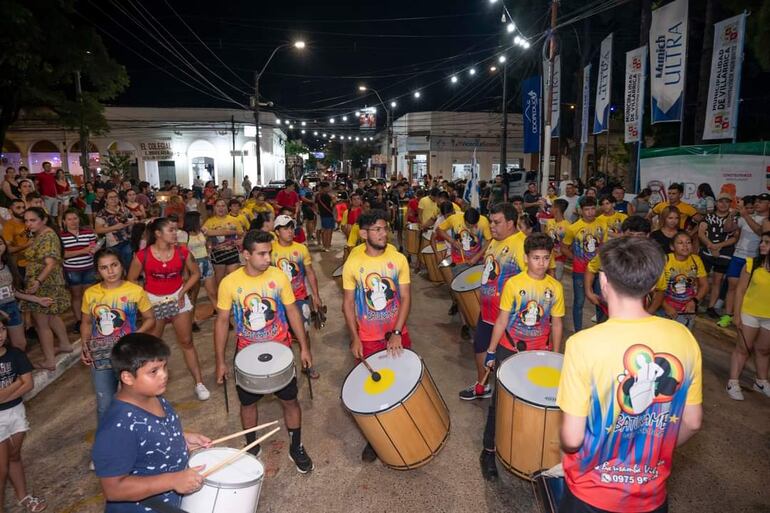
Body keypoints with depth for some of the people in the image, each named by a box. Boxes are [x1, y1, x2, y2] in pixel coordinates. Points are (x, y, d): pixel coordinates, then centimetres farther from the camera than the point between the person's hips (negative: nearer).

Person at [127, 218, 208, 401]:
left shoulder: (182, 252, -9)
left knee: (187, 342, 5)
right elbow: (131, 280, -1)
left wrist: (183, 292, -6)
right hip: (153, 302, -1)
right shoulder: (143, 255, -14)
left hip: (178, 299, 1)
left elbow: (195, 273, 3)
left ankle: (199, 383, 12)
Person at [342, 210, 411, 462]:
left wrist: (397, 333, -15)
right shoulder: (352, 264, -8)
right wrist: (354, 338, -6)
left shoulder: (398, 259, -7)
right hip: (367, 338, -1)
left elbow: (405, 298, -6)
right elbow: (348, 303, -1)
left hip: (397, 335, 1)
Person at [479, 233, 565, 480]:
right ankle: (488, 451, 16)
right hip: (509, 351, -2)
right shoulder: (513, 284, -10)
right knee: (500, 401, 4)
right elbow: (502, 320, -4)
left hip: (540, 353, 2)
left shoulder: (555, 287, -3)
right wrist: (491, 351, -3)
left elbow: (556, 323, 6)